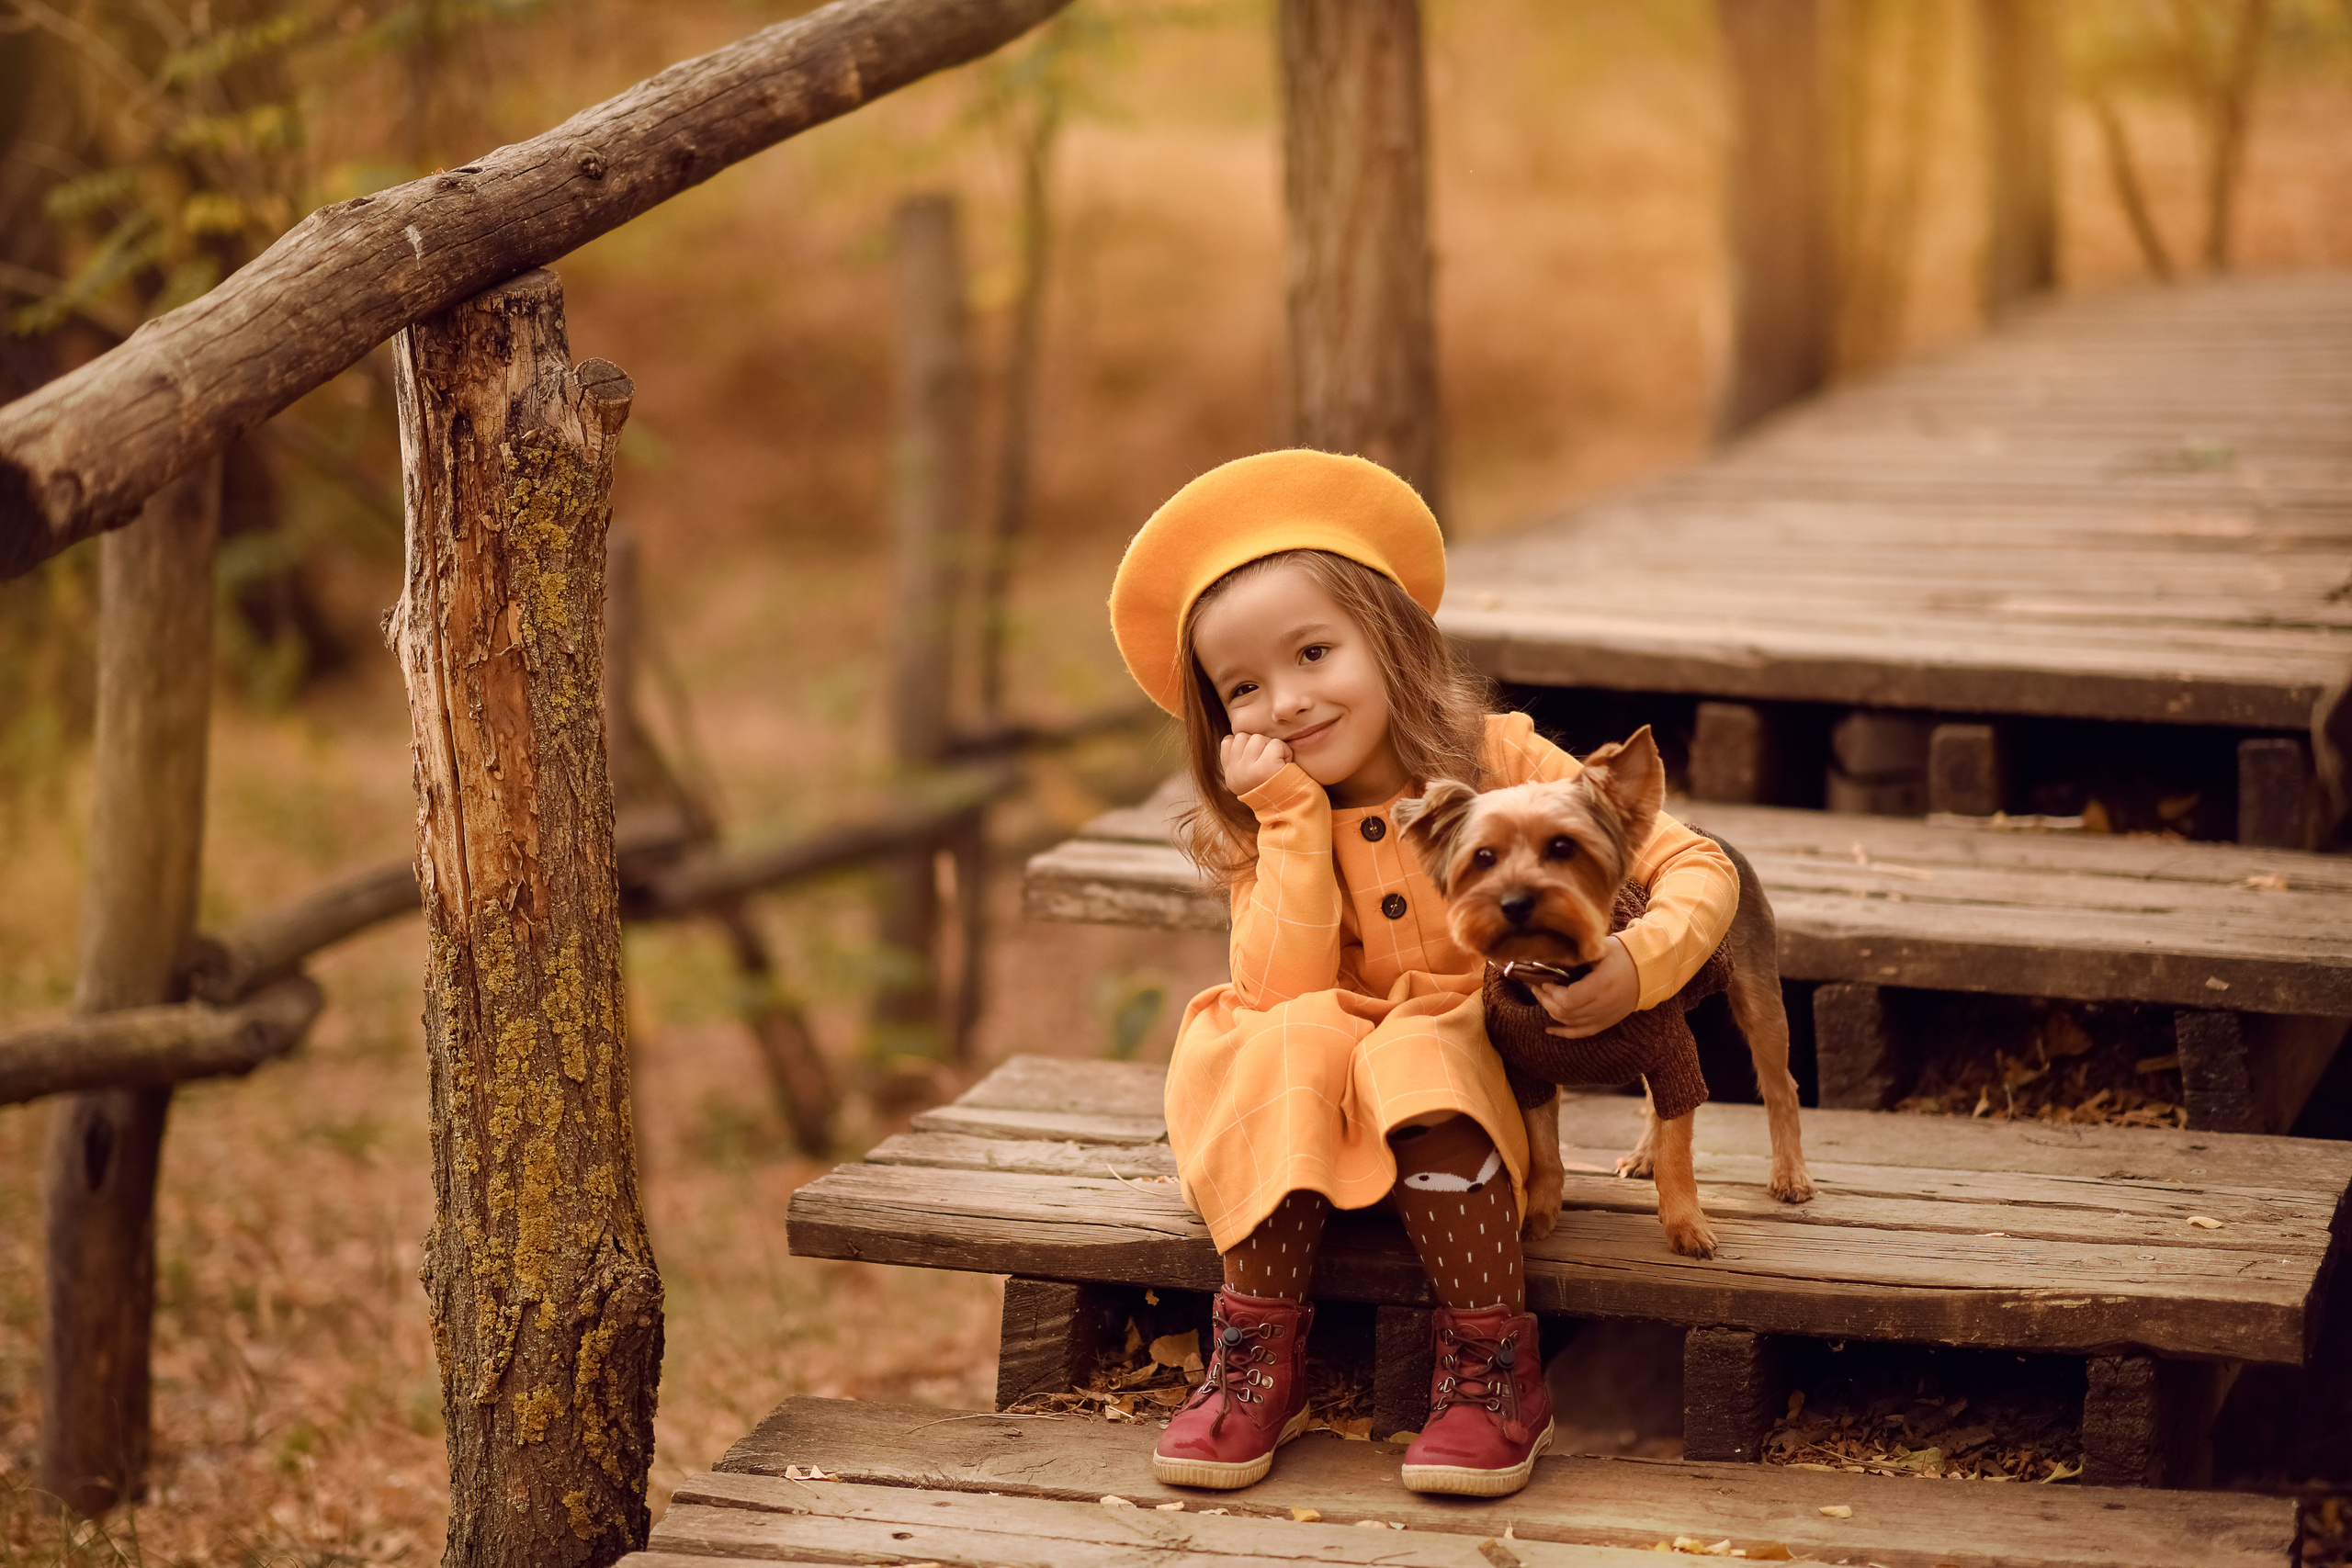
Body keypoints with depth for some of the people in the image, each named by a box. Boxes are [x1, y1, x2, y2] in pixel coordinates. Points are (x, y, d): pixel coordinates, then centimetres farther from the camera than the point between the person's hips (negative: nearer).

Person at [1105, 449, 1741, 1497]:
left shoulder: (1500, 764, -9)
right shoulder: (1261, 824, -3)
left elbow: (1698, 868, -11)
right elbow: (1282, 989, -19)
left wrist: (1637, 964, -30)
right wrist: (1294, 817, -22)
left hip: (1471, 1072, -2)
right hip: (1302, 1112, 2)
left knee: (1414, 1058, -32)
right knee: (1294, 1041, -29)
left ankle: (1493, 1372, -29)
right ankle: (1260, 1364, -25)